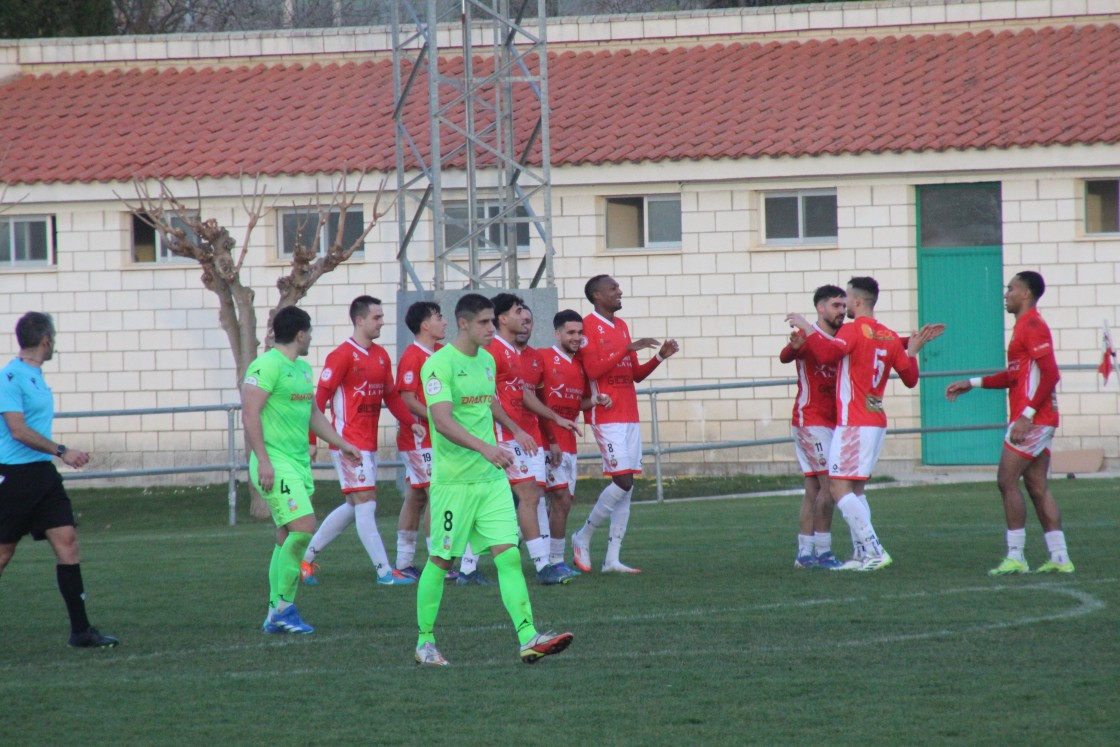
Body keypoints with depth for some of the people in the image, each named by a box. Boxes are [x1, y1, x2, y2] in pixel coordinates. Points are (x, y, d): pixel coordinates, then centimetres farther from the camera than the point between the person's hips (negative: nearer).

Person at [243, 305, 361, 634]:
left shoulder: (303, 369, 17)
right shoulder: (267, 366, -12)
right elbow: (250, 412, -18)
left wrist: (342, 444, 25)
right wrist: (263, 460, -23)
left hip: (300, 463, 9)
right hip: (276, 464, -9)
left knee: (289, 538, 8)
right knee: (303, 527, -17)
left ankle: (276, 615, 13)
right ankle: (282, 607, -9)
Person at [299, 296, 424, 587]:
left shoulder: (381, 356, 12)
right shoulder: (342, 356, -12)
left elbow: (391, 396, 17)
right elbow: (320, 398, -13)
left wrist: (411, 422, 1)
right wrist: (311, 440, -17)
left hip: (368, 443, 9)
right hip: (349, 442, -9)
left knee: (353, 506, 13)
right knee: (366, 503, -8)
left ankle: (307, 557, 23)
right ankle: (385, 572, -9)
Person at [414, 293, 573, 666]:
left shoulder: (487, 361, 11)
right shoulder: (439, 364, -13)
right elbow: (443, 421, -24)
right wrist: (484, 448, -35)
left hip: (492, 477, 6)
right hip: (453, 480, -6)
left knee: (509, 555, -5)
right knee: (440, 561, 3)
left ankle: (528, 639, -12)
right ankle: (424, 642, 16)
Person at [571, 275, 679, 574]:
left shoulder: (621, 326, 18)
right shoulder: (590, 325, -7)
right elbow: (593, 369, -18)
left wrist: (660, 357, 6)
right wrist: (628, 348, -20)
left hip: (629, 415, 8)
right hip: (607, 416, -8)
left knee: (626, 487, 3)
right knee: (623, 481, -15)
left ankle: (612, 559, 4)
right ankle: (583, 537, 2)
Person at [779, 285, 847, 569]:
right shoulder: (810, 337, -11)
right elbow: (785, 356, -32)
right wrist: (794, 346, -53)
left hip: (830, 423, 8)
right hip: (811, 421, -8)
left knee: (814, 488, 7)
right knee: (829, 483, -13)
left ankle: (804, 554, 9)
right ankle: (822, 552, -11)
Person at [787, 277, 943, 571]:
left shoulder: (854, 330, -10)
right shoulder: (888, 336, 13)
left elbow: (827, 352, -30)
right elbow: (910, 379, 17)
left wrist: (805, 327, -18)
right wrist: (912, 351, 31)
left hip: (853, 423, -9)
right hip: (876, 422, 9)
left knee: (840, 488, -10)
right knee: (855, 490, 14)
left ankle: (873, 550, -17)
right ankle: (863, 555, 9)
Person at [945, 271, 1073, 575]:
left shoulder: (1033, 326, -12)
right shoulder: (1025, 326, 20)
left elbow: (1049, 374, -21)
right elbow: (1015, 376, 29)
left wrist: (1027, 415, -24)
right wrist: (972, 384, 28)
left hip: (1031, 420, -10)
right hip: (1040, 421, 10)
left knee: (1007, 480, -8)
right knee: (1037, 486, 8)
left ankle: (1015, 557, -8)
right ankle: (1059, 558, 6)